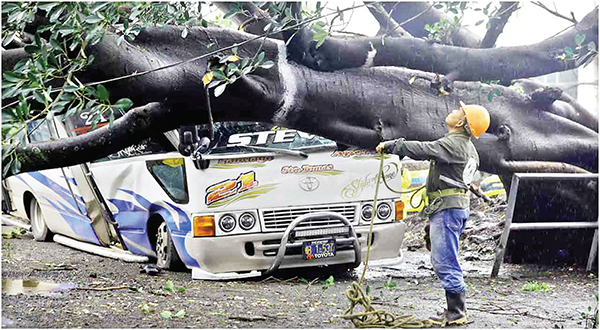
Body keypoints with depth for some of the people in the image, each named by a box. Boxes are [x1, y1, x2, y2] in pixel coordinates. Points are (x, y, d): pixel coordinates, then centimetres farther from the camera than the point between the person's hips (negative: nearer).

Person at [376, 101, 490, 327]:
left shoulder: (452, 144, -14)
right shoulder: (469, 149, 19)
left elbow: (423, 150, -26)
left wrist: (390, 146, -16)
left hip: (447, 208, -11)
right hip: (458, 206, 11)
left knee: (445, 262, -7)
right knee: (442, 262, 15)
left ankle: (456, 313, -4)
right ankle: (456, 311, 18)